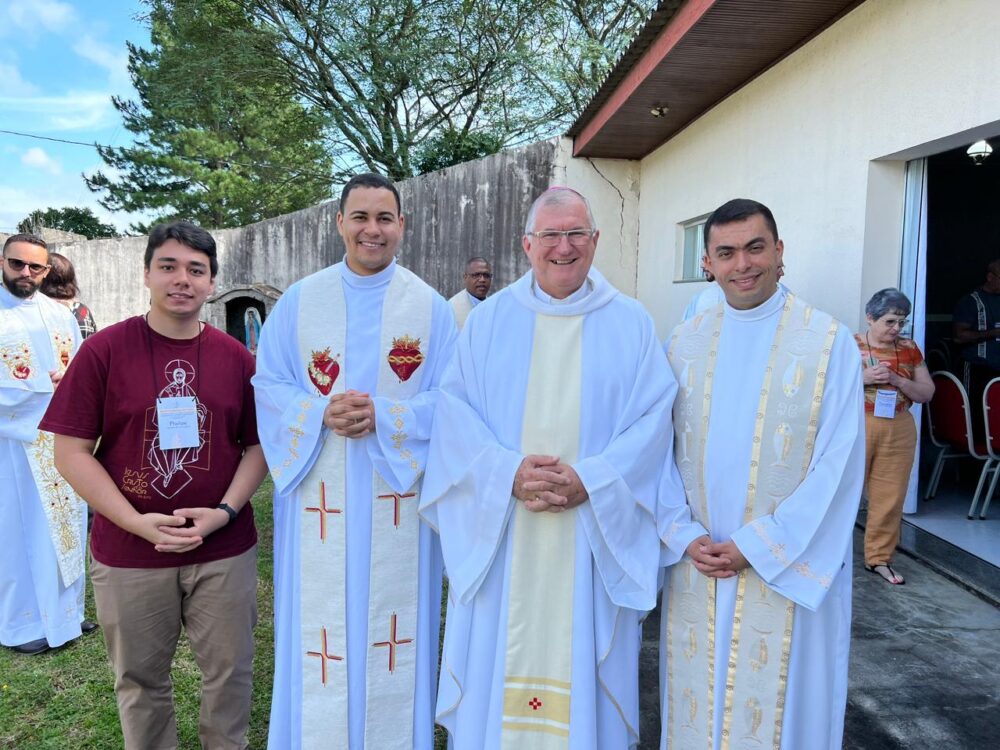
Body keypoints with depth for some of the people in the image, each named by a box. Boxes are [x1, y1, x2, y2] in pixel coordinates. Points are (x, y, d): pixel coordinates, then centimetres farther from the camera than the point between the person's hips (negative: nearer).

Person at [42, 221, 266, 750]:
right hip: (128, 553, -1)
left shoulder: (236, 357, 0)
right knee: (140, 677, 18)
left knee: (230, 670, 15)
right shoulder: (104, 349, -7)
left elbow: (258, 444, 3)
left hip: (225, 550, 2)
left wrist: (225, 512, -12)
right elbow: (71, 452, -7)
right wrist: (137, 522, -16)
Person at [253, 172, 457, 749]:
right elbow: (269, 387, 3)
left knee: (393, 623, 9)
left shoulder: (431, 306, 1)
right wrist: (322, 414, -16)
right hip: (319, 497, 1)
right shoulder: (299, 301, 4)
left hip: (398, 495, 0)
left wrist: (383, 417, -18)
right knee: (320, 624, 9)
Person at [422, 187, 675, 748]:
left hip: (594, 533, 0)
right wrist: (509, 471, -16)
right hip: (501, 534, 1)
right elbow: (456, 409, -1)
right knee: (498, 666, 10)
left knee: (582, 662, 11)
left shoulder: (631, 323, 3)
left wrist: (590, 480, -16)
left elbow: (653, 417, -3)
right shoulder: (490, 319, 5)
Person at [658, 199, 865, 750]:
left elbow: (838, 462, -10)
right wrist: (685, 536, -8)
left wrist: (755, 546, -13)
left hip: (789, 566, -3)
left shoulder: (829, 342, -6)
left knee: (779, 704, 11)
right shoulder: (684, 342, 4)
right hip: (696, 562, 3)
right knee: (697, 701, 15)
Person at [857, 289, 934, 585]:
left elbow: (927, 393, 6)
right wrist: (863, 377, -19)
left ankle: (878, 557, 20)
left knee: (890, 496, 7)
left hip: (899, 431, 4)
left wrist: (896, 380, -11)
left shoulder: (909, 348, 7)